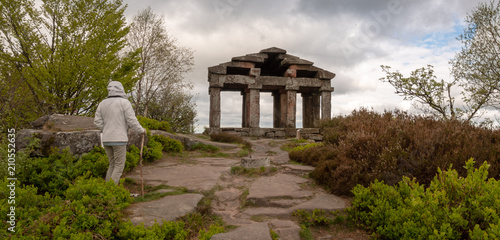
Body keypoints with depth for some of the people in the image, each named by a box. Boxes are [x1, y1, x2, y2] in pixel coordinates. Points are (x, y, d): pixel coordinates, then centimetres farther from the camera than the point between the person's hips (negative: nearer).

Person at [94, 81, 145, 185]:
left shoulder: (103, 103, 8)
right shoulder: (124, 102, -9)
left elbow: (97, 121, 7)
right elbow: (132, 121, -12)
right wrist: (141, 130, 5)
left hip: (106, 139, 7)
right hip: (119, 139, -6)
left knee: (113, 165, 18)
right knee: (119, 167, 1)